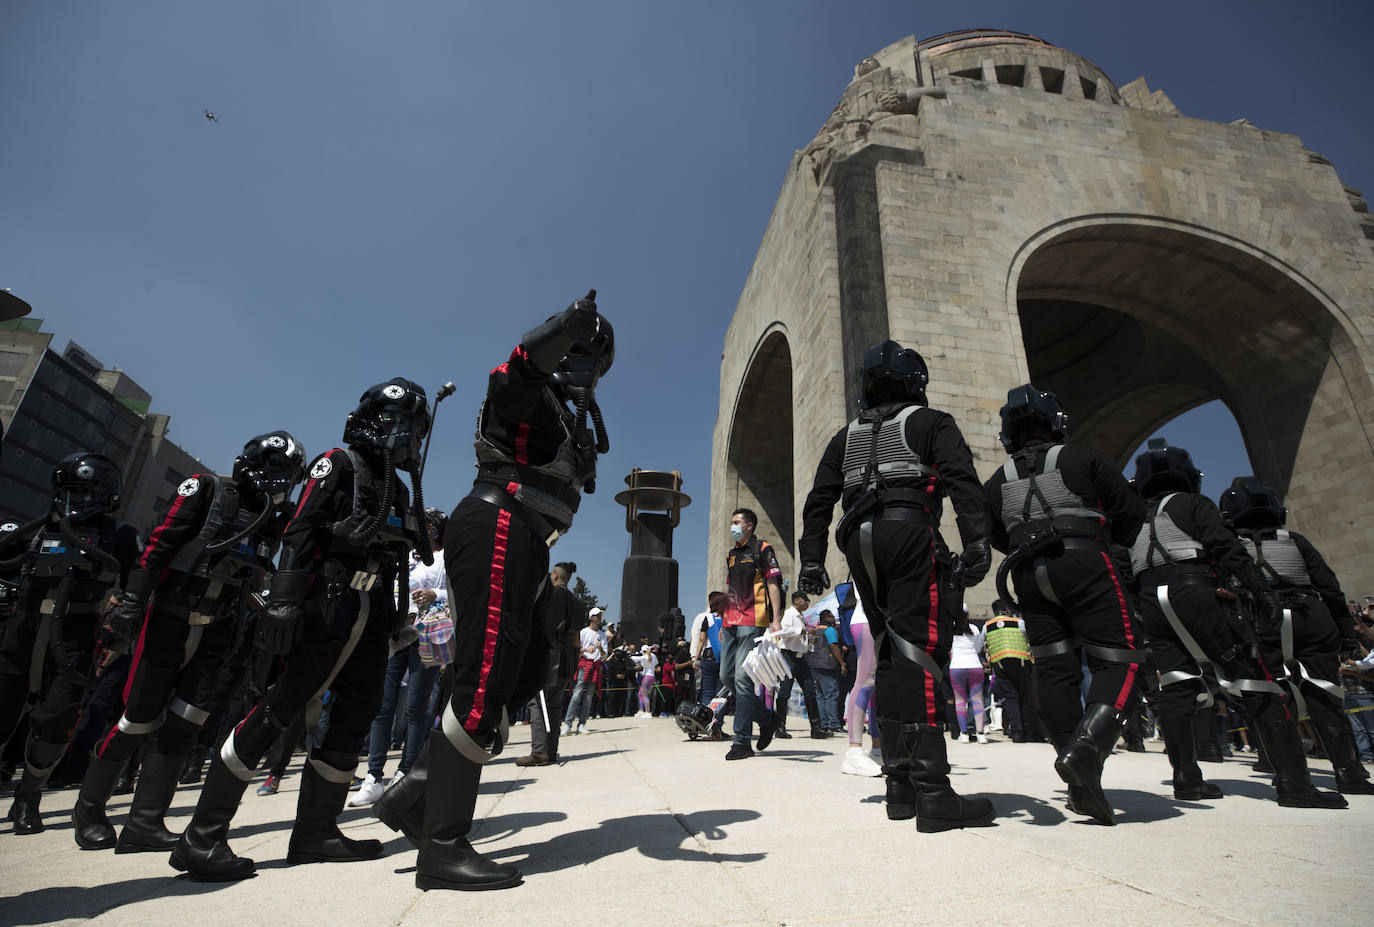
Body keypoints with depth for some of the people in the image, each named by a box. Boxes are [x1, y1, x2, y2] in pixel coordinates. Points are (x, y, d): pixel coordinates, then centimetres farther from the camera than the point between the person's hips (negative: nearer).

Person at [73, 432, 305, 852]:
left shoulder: (275, 522, 8)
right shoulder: (206, 489, -6)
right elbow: (159, 542, -11)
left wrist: (245, 637, 7)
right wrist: (133, 600, -17)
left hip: (216, 632, 4)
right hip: (167, 620, -4)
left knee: (183, 724, -1)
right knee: (139, 719, 3)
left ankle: (144, 824, 5)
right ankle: (88, 808, 25)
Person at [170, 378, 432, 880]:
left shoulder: (398, 491, 22)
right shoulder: (338, 464, 1)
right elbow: (299, 533, -10)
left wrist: (395, 620, 19)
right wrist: (284, 601, -20)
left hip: (373, 616, 7)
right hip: (328, 607, -7)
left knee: (354, 718, 5)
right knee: (279, 708, -9)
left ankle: (316, 830, 14)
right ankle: (203, 836, 2)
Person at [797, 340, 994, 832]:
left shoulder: (845, 437, 25)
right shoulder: (930, 423, 13)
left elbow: (818, 502, 16)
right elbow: (961, 479, -5)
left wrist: (811, 559, 13)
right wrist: (976, 542, -14)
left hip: (860, 543, 5)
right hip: (910, 533, -4)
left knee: (890, 657, 8)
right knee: (920, 653, -9)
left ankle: (901, 783, 10)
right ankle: (931, 791, -14)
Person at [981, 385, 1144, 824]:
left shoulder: (998, 482, 16)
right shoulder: (1082, 458, 8)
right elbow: (1131, 511, 8)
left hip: (1030, 576, 4)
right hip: (1085, 565, -3)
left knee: (1055, 670, 5)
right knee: (1119, 660, -1)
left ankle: (1081, 781, 3)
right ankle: (1086, 748, -23)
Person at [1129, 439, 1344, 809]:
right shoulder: (1193, 504, 10)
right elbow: (1227, 548, -6)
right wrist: (1262, 591, -15)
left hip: (1150, 601, 4)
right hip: (1192, 593, -4)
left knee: (1176, 688, 5)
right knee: (1254, 683, 2)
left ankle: (1186, 778, 1)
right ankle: (1293, 782, -2)